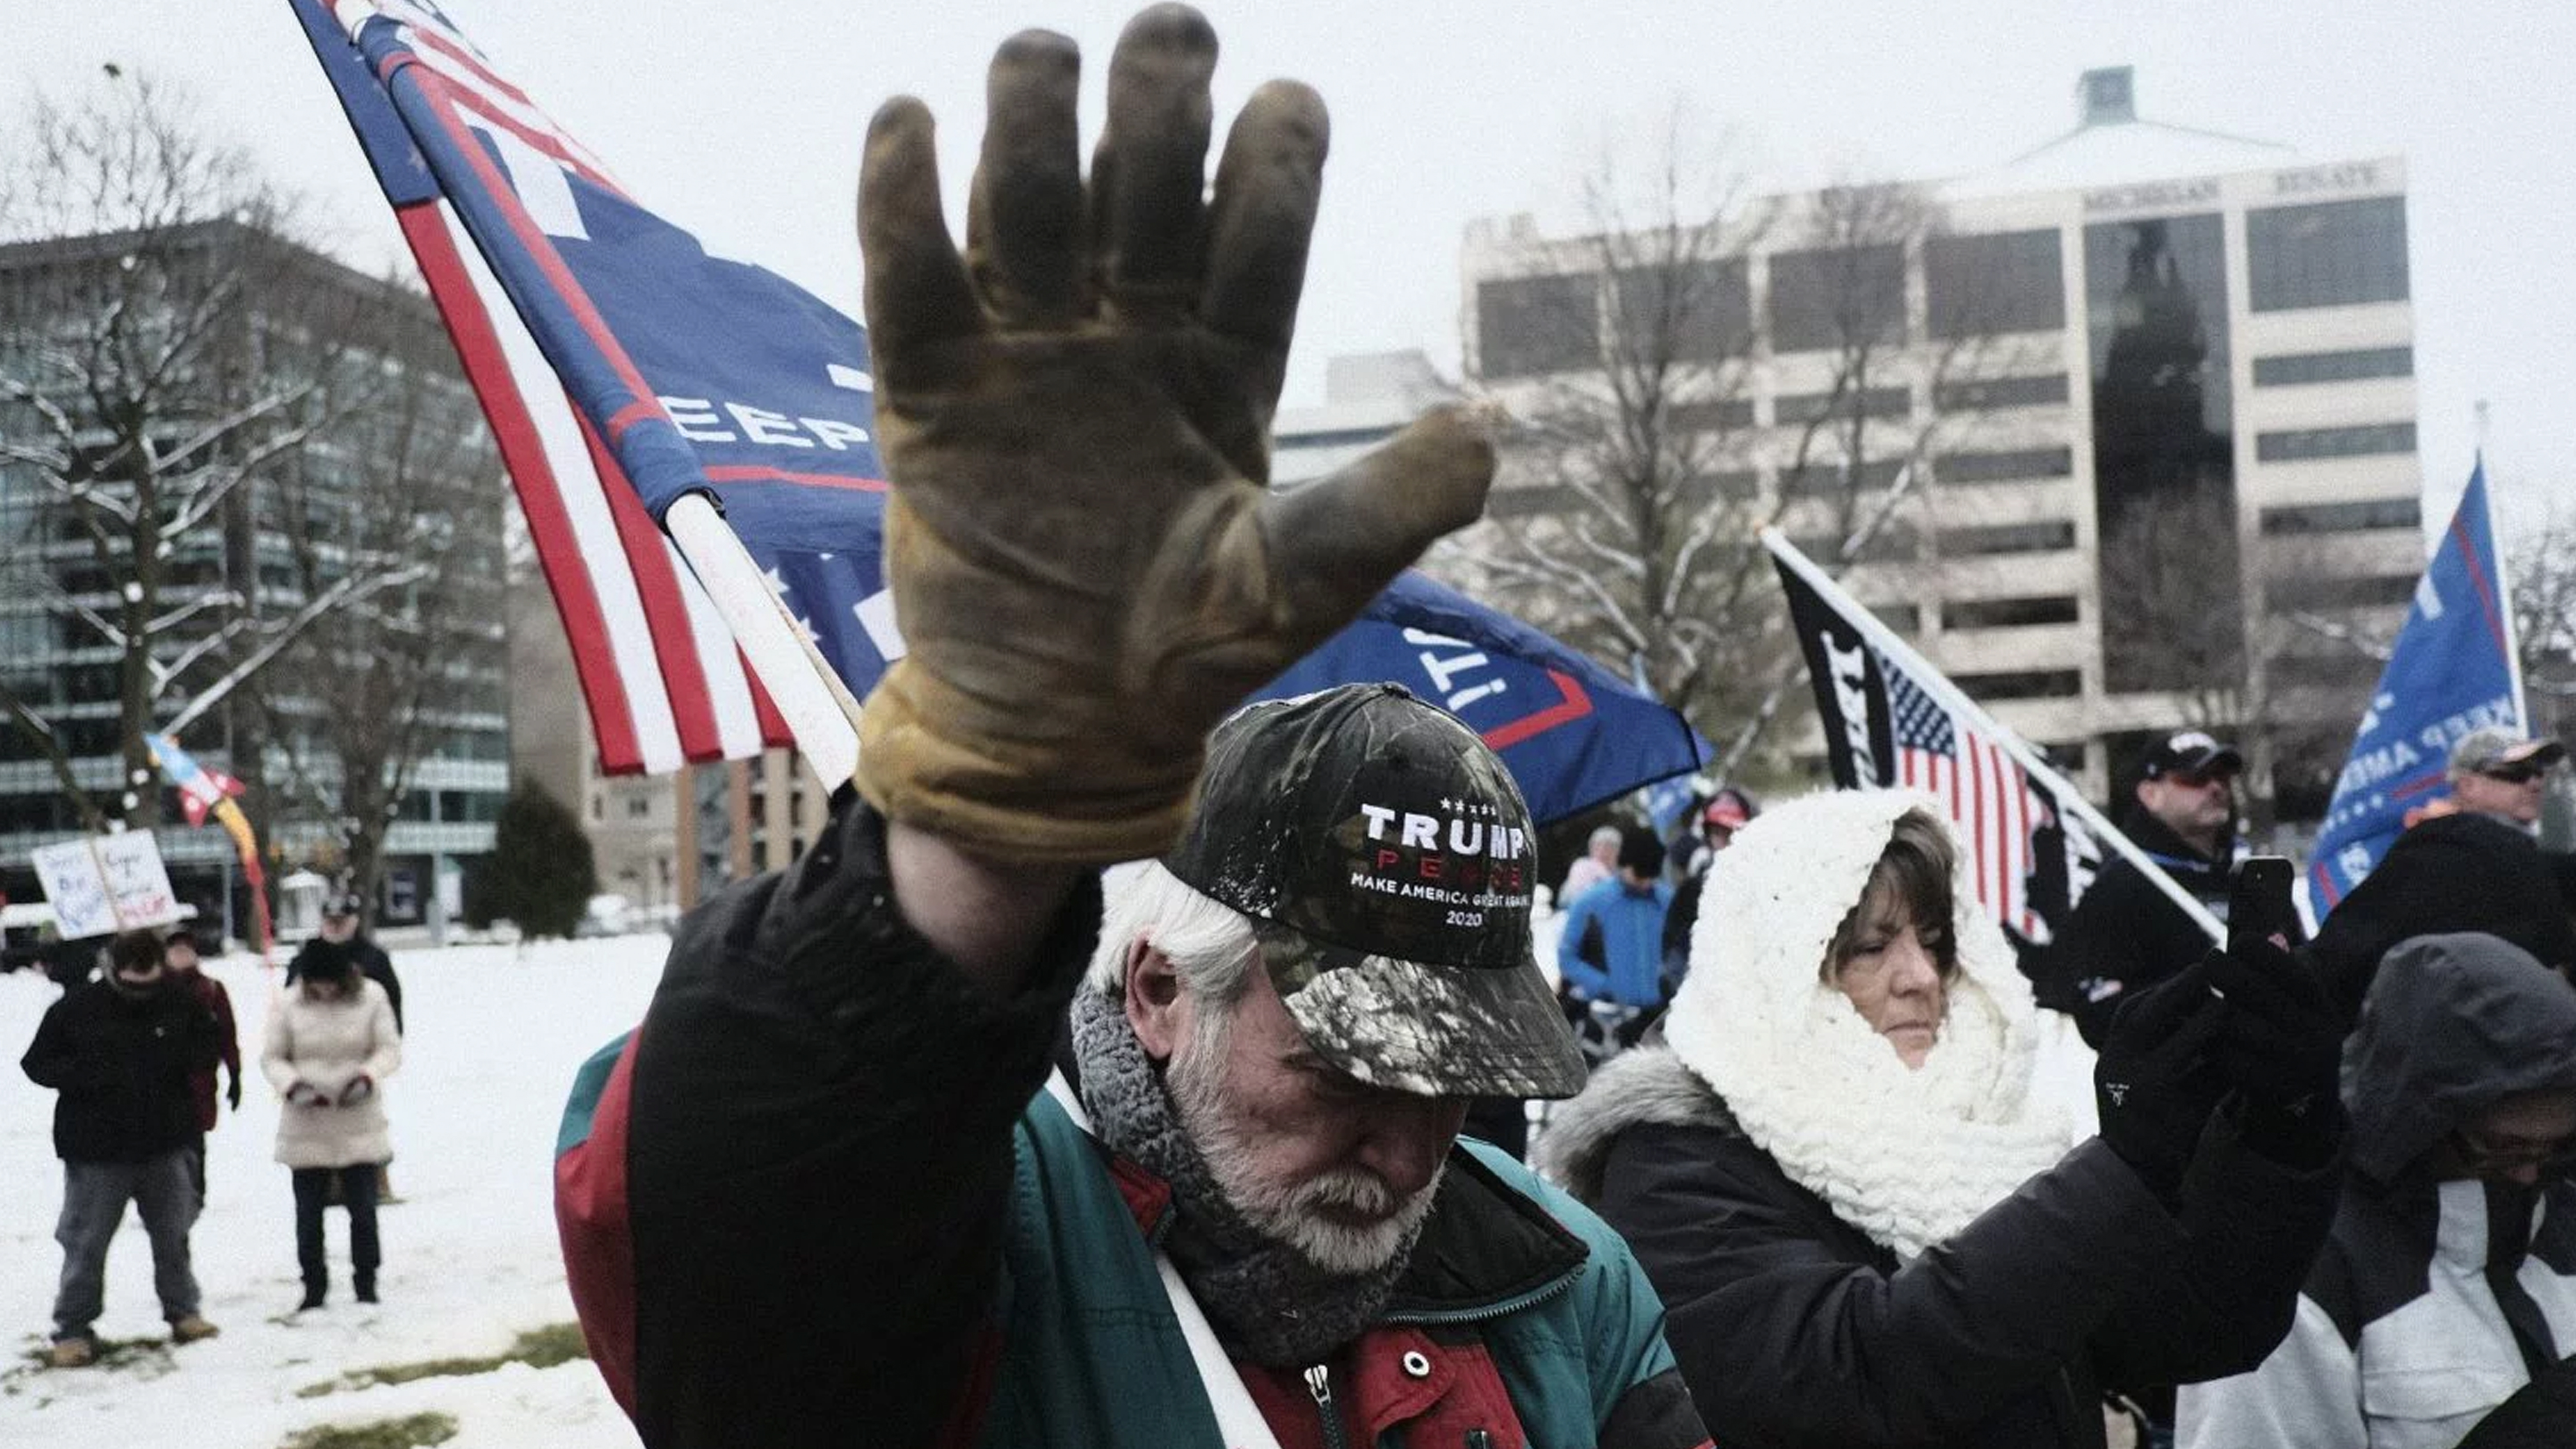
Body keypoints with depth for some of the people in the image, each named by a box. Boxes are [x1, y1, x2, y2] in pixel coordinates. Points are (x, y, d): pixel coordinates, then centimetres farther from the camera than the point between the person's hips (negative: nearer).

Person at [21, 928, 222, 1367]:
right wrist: (87, 1075, -22)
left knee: (173, 1236, 14)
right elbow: (37, 1064, -3)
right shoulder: (76, 1009, -10)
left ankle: (183, 1312, 28)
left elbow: (208, 1052, 8)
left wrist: (177, 1058, -15)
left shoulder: (181, 1003, -4)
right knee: (86, 1243, 2)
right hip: (96, 1151, -2)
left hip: (165, 1146, 3)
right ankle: (73, 1330, 12)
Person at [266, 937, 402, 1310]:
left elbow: (390, 1049, -2)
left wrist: (368, 1076, -20)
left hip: (360, 1126, 0)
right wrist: (292, 1085, -19)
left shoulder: (370, 997, -5)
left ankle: (366, 1283, 19)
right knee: (308, 1213, 7)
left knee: (363, 1209, 5)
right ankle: (314, 1286, 20)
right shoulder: (288, 1004, -5)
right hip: (306, 1128, 0)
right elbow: (271, 1058, 0)